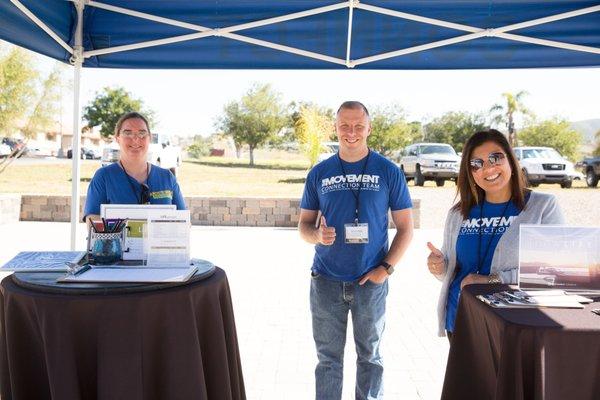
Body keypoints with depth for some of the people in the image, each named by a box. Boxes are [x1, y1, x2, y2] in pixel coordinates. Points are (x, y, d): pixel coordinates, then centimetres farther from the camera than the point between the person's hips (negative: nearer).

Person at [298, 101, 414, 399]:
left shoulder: (389, 172, -2)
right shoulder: (319, 173, 4)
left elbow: (405, 228, 1)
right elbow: (304, 224, 8)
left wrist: (386, 268, -10)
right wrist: (316, 235, -15)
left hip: (371, 282, -1)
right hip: (326, 281, 1)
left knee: (369, 356, 13)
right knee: (328, 358, 11)